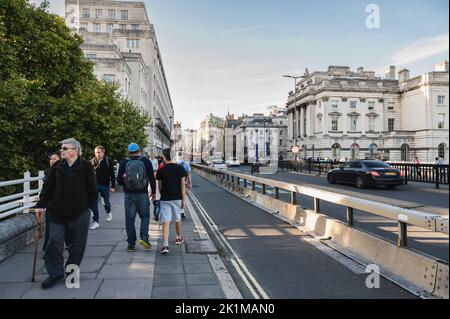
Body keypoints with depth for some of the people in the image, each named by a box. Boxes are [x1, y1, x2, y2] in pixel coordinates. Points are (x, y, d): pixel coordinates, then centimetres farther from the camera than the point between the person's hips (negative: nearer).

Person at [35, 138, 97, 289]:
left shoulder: (86, 166, -6)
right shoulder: (56, 167, 3)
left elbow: (93, 190, -2)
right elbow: (47, 187, 7)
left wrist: (87, 206, -2)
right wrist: (41, 205, 3)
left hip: (79, 214, -2)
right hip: (58, 213, 3)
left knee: (77, 245, 8)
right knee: (54, 243, 3)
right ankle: (55, 273, 19)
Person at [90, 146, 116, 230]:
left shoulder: (108, 161, -6)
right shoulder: (92, 162, -1)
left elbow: (112, 174, -4)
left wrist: (113, 186, -6)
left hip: (105, 185, -1)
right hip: (95, 185, 1)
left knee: (106, 202, 13)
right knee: (94, 203, -2)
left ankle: (108, 213, 45)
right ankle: (95, 222, 7)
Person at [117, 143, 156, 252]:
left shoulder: (123, 162, -1)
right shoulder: (146, 161, -2)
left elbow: (119, 180, 0)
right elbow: (152, 178, -2)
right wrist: (153, 192, 9)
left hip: (128, 194, 1)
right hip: (143, 194, -1)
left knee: (129, 219, 8)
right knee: (145, 216, 14)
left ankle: (131, 244, 12)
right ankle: (144, 237, -3)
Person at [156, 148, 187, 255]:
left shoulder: (161, 170, -5)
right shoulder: (180, 169, -4)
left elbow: (159, 186, 5)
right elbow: (183, 185, -4)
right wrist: (184, 200, 0)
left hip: (165, 199, -1)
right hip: (177, 198, 2)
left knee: (166, 222, -3)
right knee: (178, 219, 20)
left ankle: (165, 244, -14)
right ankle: (179, 238, 38)